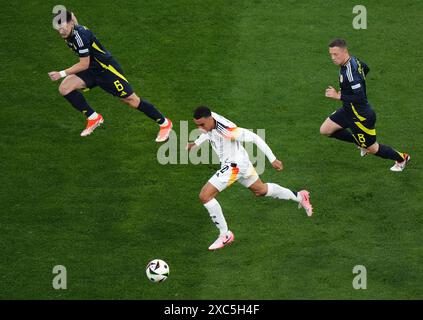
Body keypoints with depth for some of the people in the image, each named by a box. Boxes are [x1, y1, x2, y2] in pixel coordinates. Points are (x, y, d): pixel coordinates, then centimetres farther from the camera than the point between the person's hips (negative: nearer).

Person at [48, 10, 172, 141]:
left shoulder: (80, 35, -29)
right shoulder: (68, 34, -3)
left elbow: (84, 64, -26)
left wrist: (62, 74, -25)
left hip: (107, 69, -8)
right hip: (92, 70, 8)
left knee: (130, 99, -3)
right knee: (64, 88, -8)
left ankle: (164, 123, 14)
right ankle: (93, 118, 5)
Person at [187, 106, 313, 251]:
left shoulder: (226, 130, -35)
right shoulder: (209, 119, -10)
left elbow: (255, 138, -26)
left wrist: (273, 160, -20)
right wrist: (196, 143, 11)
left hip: (234, 166, -9)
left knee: (205, 195, -12)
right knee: (261, 190, 28)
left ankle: (225, 235, -2)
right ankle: (298, 196, 43)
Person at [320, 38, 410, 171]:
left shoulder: (350, 71, -33)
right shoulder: (353, 60, -5)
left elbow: (360, 98, -34)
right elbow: (366, 69, 19)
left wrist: (338, 96, -32)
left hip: (361, 116, -9)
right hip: (348, 110, 9)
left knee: (372, 148, 9)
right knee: (325, 130, 10)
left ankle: (401, 158, 34)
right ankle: (360, 143, 24)